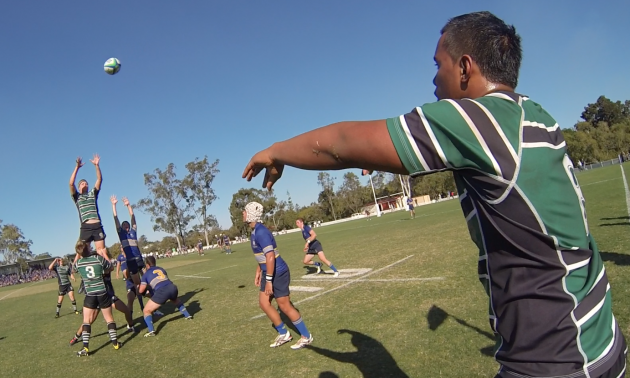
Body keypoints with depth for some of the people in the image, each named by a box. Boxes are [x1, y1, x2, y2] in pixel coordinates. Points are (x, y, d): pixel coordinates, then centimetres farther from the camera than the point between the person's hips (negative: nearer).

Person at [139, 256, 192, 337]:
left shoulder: (146, 274, 18)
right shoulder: (161, 269, 28)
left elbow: (141, 291, 18)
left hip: (162, 292, -5)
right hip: (172, 287, 5)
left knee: (146, 310, 12)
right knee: (176, 300, 41)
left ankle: (151, 331, -5)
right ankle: (187, 315, 42)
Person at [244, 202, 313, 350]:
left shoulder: (260, 232, -23)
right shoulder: (255, 231, 10)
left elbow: (270, 256, -28)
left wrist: (269, 280, -26)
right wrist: (258, 272, 24)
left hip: (278, 273, -10)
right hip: (269, 273, 10)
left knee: (285, 307, 0)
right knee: (264, 304, 13)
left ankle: (306, 337, 16)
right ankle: (284, 334, 27)